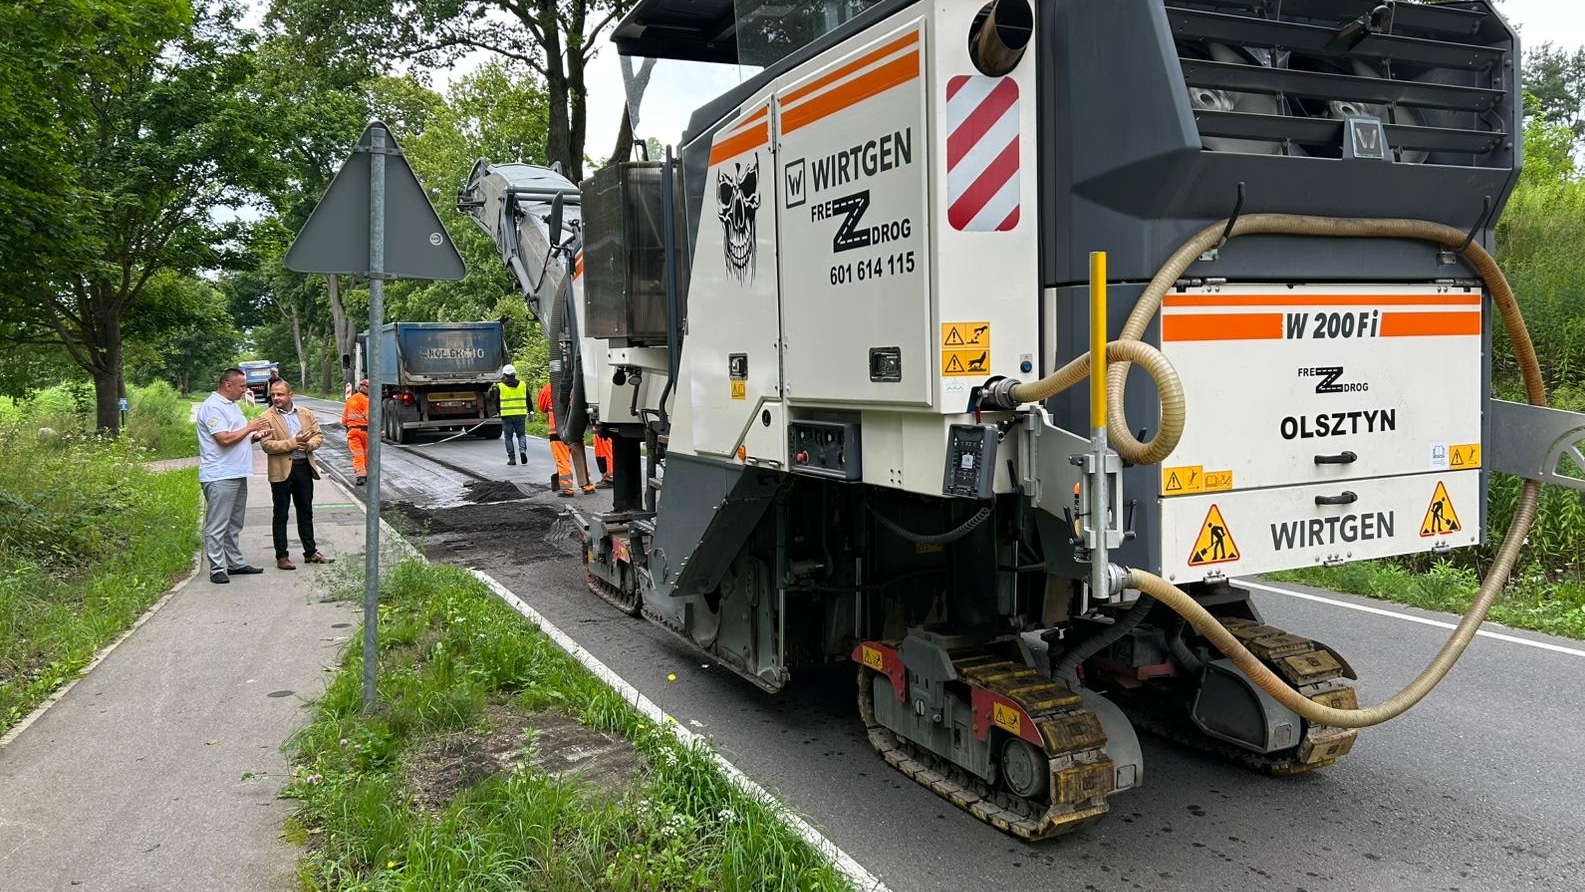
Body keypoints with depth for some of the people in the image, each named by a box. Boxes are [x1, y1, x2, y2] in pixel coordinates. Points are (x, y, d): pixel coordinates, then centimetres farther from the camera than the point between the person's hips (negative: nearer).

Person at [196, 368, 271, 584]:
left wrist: (255, 435, 5)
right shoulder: (212, 407, -14)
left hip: (238, 474, 10)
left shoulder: (232, 405, 17)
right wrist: (250, 427, -11)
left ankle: (235, 562, 24)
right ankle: (217, 569, -1)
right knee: (217, 526, -4)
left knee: (234, 524, 16)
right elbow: (225, 438, -22)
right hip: (220, 477, -10)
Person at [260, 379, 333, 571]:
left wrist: (308, 444, -13)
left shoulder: (306, 414, 8)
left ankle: (310, 552, 22)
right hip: (282, 471, -4)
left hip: (304, 467, 4)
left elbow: (319, 435, 8)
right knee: (281, 515, 4)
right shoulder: (268, 418, -5)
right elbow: (267, 445, -14)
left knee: (306, 512, 13)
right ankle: (282, 556, 10)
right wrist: (293, 443, -21)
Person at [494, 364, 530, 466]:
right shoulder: (523, 385, 5)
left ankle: (511, 458, 4)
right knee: (521, 434, 12)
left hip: (506, 415, -2)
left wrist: (499, 412, 20)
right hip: (520, 414, 2)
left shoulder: (500, 386, -1)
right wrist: (529, 411, 20)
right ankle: (523, 449, -15)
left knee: (508, 437, 6)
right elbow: (528, 400, 9)